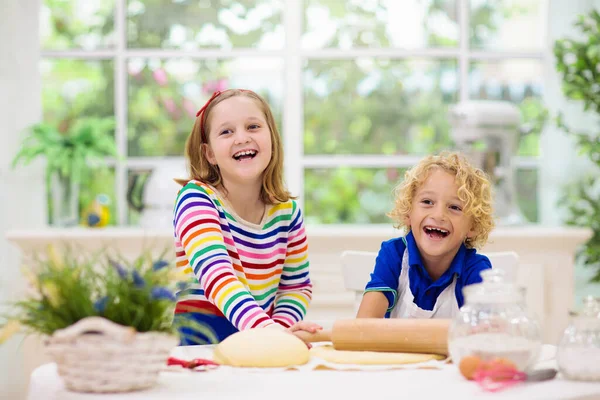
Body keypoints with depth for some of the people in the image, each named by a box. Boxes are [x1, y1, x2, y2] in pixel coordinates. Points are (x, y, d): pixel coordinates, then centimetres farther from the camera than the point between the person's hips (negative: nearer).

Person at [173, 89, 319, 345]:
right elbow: (216, 275, -25)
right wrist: (266, 329, -41)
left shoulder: (287, 211, 5)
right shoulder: (196, 199, -10)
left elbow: (297, 285, 13)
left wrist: (280, 328, -9)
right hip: (198, 341, -3)